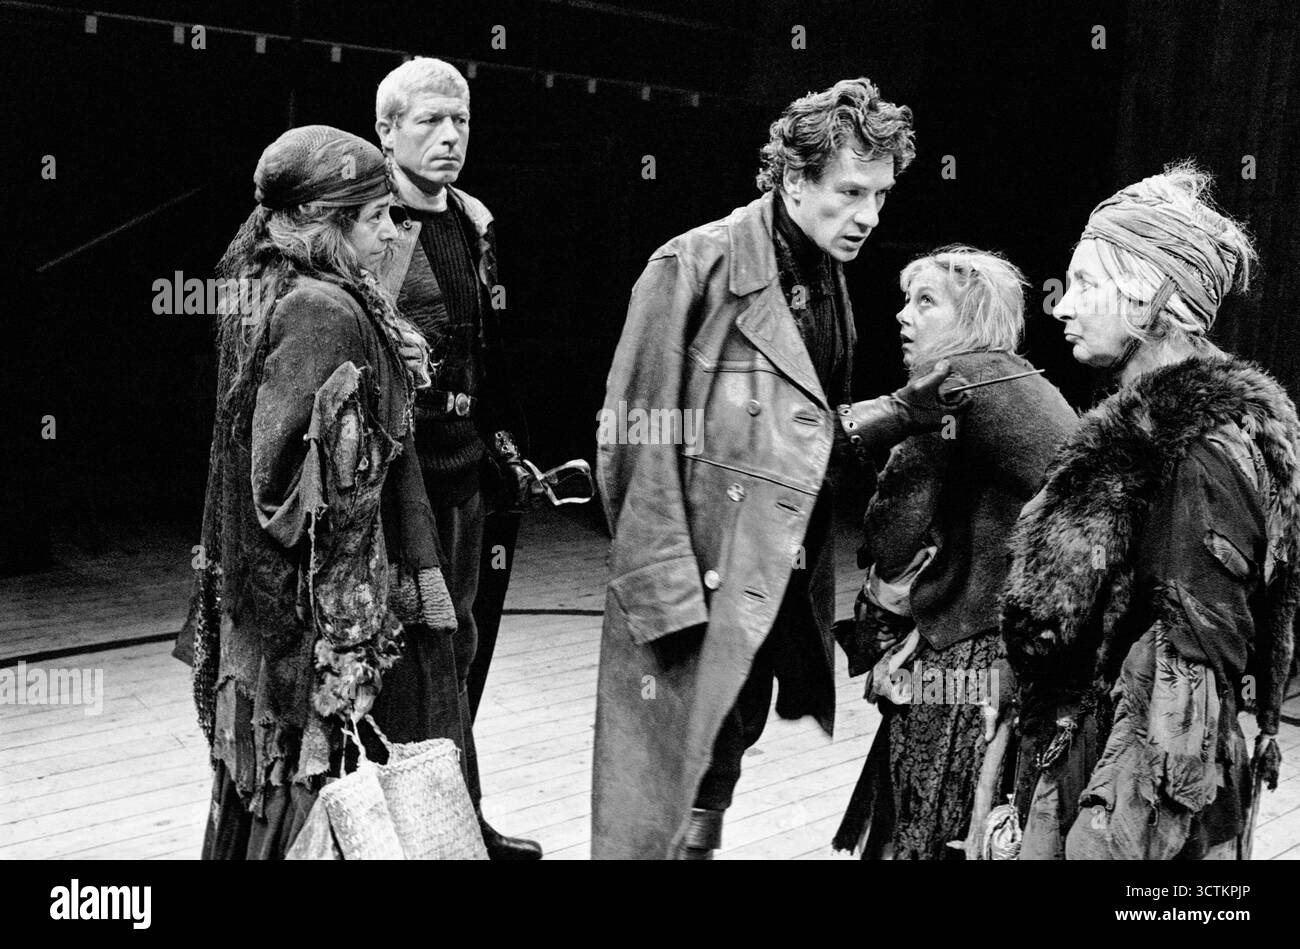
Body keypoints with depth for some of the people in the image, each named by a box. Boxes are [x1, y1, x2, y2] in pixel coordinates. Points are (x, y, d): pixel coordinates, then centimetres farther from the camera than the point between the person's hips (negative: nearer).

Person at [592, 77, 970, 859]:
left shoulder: (828, 277, 9)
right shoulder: (698, 266, -14)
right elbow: (637, 443, -16)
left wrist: (905, 410, -1)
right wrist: (668, 597, -19)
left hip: (779, 594, 7)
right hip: (695, 596, -7)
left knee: (713, 787, 20)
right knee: (661, 818, 4)